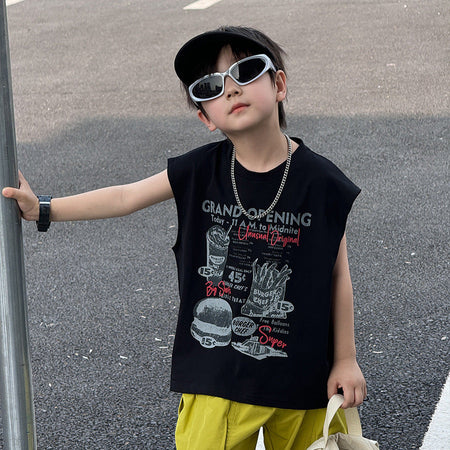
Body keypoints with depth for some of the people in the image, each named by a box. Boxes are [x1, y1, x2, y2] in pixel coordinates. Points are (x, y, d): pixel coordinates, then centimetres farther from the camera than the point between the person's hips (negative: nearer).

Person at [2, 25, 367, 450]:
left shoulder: (321, 183, -10)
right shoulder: (200, 172, -6)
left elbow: (337, 274, -2)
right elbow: (126, 197, 4)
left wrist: (346, 360, 2)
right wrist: (42, 209, 1)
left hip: (301, 374, -1)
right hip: (217, 369, 1)